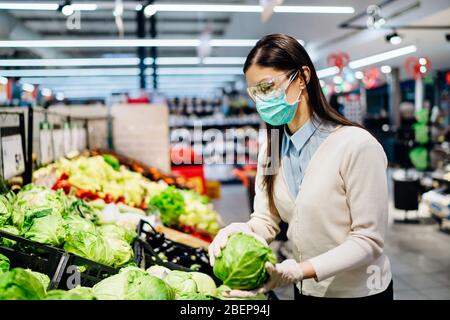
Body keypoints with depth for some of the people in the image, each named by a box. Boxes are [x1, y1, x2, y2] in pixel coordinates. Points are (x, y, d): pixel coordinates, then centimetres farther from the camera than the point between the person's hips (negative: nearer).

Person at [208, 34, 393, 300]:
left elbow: (368, 240, -21)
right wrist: (244, 231, -24)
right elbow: (265, 219, -1)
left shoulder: (356, 145, -22)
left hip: (358, 291, -5)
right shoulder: (271, 148, 0)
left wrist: (297, 271, -31)